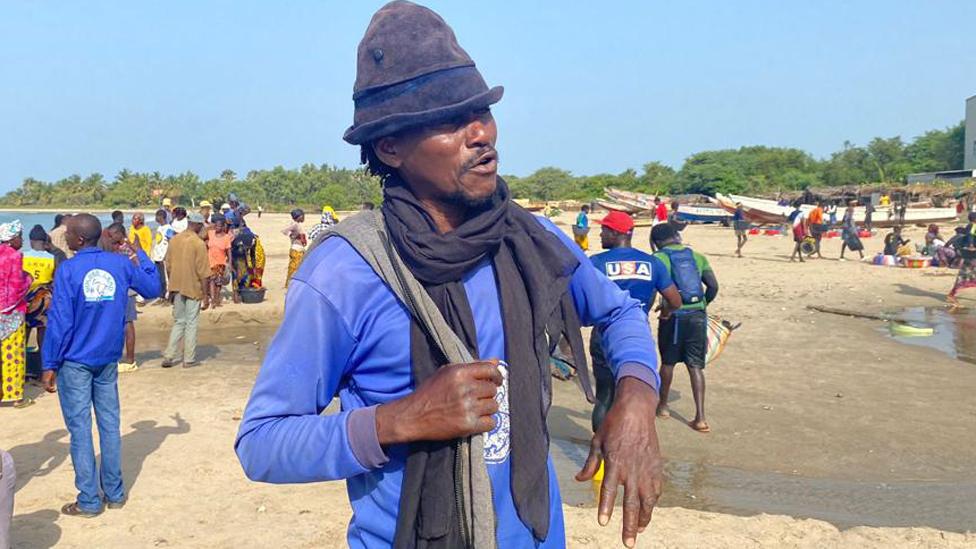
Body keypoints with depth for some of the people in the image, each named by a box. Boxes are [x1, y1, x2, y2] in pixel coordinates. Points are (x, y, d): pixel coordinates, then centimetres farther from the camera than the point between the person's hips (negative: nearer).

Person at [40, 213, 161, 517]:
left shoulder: (68, 271, -14)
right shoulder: (121, 263, -2)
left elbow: (59, 322, -13)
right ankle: (115, 493, 20)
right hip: (108, 359, 4)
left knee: (79, 428, 3)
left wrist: (50, 365, -6)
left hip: (75, 362, -4)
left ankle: (89, 501, 9)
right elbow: (152, 289, 12)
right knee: (110, 424, 12)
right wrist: (138, 255, 20)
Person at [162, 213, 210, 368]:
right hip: (193, 289, -5)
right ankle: (189, 359, 11)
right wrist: (205, 294, -8)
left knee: (178, 322, 16)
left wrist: (172, 287, 19)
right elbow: (203, 272, -14)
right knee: (191, 324, 6)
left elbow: (168, 266, 9)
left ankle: (169, 356, 12)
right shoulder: (199, 243, -14)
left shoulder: (174, 240, 3)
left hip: (177, 287, 5)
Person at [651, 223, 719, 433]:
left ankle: (663, 405, 34)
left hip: (674, 316, -3)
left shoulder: (658, 258, -2)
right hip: (698, 316, 3)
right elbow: (713, 286, 3)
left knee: (668, 362, 17)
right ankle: (700, 417, -1)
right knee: (695, 366, 6)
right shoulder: (697, 256, 10)